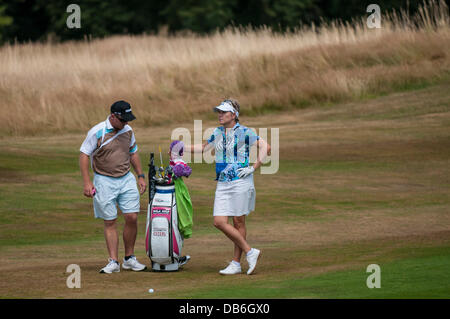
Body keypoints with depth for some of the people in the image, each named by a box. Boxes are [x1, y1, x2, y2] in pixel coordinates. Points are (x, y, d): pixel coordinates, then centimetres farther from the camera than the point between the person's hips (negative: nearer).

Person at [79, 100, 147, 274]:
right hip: (104, 181, -4)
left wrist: (140, 176, 17)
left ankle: (129, 258, 10)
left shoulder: (128, 131, 5)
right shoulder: (97, 132, -11)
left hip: (126, 179, 4)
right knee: (109, 222, -1)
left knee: (132, 218, -4)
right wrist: (87, 182, -15)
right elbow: (84, 155, -9)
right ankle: (113, 261, 3)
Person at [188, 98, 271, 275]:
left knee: (238, 222, -1)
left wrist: (253, 168, -14)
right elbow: (204, 147, 30)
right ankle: (250, 252, 7)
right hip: (222, 183, 6)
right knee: (219, 222, -3)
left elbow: (265, 147, -12)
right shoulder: (218, 132, 13)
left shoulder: (244, 132, -7)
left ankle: (236, 263, 7)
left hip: (240, 182, -6)